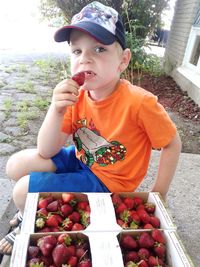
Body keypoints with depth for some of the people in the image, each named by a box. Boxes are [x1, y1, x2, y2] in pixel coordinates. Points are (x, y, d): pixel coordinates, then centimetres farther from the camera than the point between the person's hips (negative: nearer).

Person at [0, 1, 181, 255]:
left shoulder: (139, 102, -29)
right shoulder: (77, 95, -12)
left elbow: (172, 144, -14)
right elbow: (46, 153, -11)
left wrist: (158, 194, -11)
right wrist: (56, 110, -29)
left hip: (108, 180, -5)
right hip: (80, 161, 6)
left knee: (23, 191, -11)